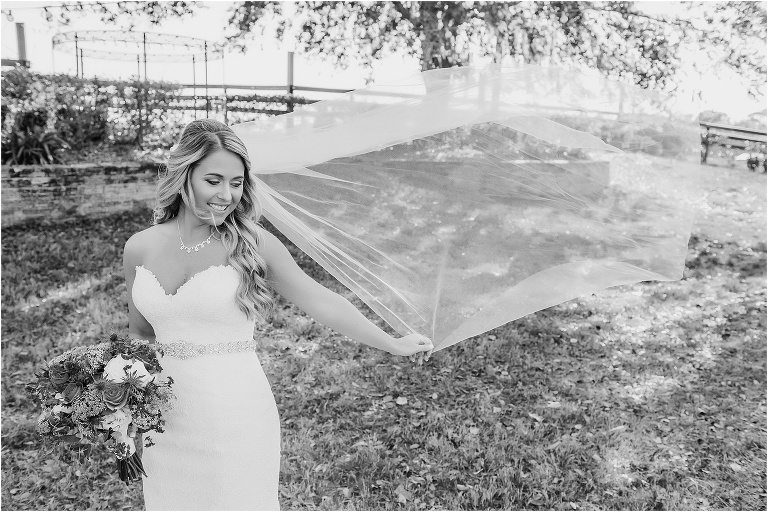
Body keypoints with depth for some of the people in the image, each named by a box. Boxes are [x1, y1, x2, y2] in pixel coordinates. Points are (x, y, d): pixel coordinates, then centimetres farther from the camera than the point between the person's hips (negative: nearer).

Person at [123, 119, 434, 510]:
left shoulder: (252, 243, -9)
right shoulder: (140, 248, -1)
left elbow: (321, 302, -4)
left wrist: (394, 345, -1)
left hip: (238, 418, -3)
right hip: (166, 424, 3)